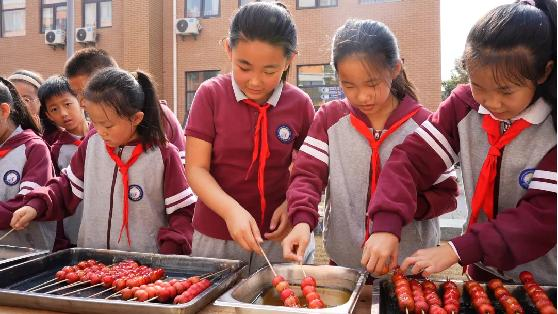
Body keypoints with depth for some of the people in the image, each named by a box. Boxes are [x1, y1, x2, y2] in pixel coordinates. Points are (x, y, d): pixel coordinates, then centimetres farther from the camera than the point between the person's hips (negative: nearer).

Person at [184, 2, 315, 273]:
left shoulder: (300, 104, -5)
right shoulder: (211, 95, -8)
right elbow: (196, 169, -10)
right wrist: (231, 210, -25)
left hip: (278, 238, 1)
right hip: (215, 237, 0)